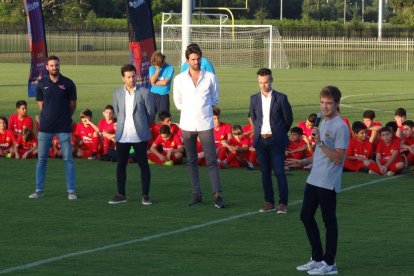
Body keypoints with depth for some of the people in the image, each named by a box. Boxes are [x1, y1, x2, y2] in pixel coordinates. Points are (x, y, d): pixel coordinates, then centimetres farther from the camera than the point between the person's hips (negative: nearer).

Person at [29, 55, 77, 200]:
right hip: (45, 127, 2)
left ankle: (71, 191, 3)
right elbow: (40, 103, 14)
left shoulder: (68, 83, -1)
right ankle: (39, 190, 13)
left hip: (63, 128, -2)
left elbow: (73, 104, 7)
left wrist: (64, 117, 10)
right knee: (41, 159, 5)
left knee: (68, 159, -2)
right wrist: (49, 115, 10)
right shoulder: (42, 84, 4)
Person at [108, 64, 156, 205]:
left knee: (143, 165, 1)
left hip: (139, 136, -3)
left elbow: (151, 113, 3)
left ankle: (145, 195, 7)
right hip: (122, 136, 3)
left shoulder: (144, 92, -3)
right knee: (120, 165, 5)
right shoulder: (117, 93, 6)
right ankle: (121, 195, 13)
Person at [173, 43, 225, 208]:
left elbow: (215, 100, 11)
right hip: (187, 125, 2)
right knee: (191, 161, 6)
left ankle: (217, 195, -10)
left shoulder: (210, 77, 1)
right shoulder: (180, 79, 4)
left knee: (211, 161, -7)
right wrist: (189, 110, 8)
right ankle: (196, 195, 13)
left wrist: (204, 108, 5)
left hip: (205, 125, -2)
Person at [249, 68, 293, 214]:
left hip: (276, 141, -4)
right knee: (265, 173, 7)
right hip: (261, 140, 4)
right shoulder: (254, 99, 5)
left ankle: (283, 203, -1)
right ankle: (269, 202, 13)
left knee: (279, 172, -5)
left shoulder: (281, 98, -5)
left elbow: (288, 119, 3)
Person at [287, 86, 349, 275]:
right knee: (306, 216, 13)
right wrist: (303, 161, 14)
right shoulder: (323, 123, 15)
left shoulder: (340, 127, -14)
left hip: (328, 183, -9)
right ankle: (317, 258, 23)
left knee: (329, 221, 0)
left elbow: (338, 158, -20)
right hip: (313, 180, 9)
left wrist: (320, 143, -26)